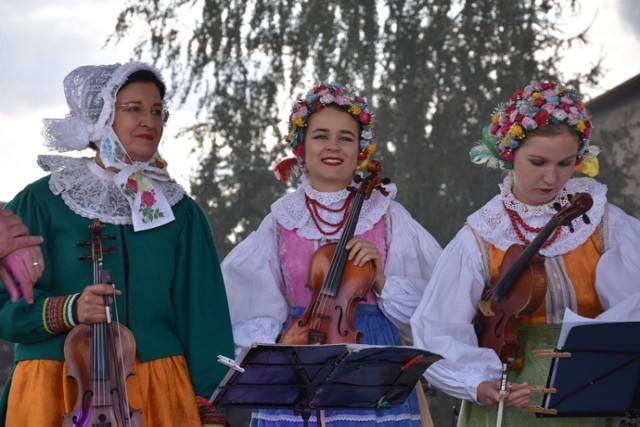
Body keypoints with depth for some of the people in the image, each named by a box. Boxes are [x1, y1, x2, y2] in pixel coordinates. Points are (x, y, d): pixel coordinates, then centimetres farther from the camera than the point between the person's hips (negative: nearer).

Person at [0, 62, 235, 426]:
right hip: (60, 390, -2)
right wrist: (67, 310, -22)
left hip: (158, 394, 2)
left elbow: (204, 319, 2)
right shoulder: (42, 202, 0)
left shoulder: (180, 213, 7)